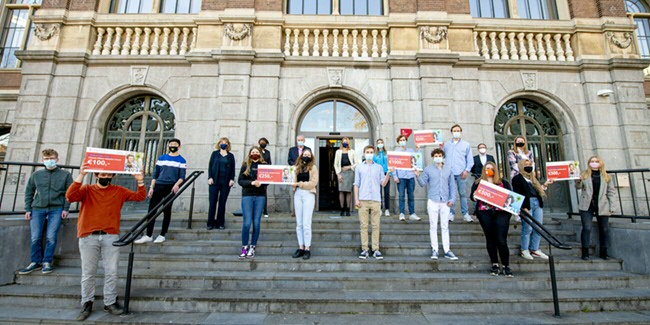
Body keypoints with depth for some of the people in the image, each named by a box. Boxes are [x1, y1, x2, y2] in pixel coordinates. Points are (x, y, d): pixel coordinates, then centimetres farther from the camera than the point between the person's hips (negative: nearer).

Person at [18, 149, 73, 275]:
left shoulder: (65, 175, 4)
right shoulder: (36, 174, 11)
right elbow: (29, 192, 14)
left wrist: (66, 209, -6)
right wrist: (28, 209, 6)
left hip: (56, 209, -2)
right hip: (38, 209, 3)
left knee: (51, 237, -6)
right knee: (35, 238, 1)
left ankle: (47, 262, 6)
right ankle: (36, 262, 15)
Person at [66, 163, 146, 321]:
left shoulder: (119, 191, 9)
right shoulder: (87, 190, 6)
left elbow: (140, 197, 6)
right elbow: (70, 196, -12)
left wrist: (140, 181, -9)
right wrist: (81, 176, -19)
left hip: (111, 237, 1)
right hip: (88, 237, -1)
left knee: (111, 272, 4)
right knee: (88, 272, 7)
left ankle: (110, 303, 16)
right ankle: (87, 303, 23)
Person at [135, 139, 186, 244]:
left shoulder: (182, 161, 2)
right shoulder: (161, 158, 13)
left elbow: (182, 176, -4)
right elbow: (155, 174, 13)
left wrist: (177, 184, -24)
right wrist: (151, 187, 5)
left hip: (170, 188, -4)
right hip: (158, 186, 4)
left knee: (167, 211, 3)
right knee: (152, 210, 2)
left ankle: (162, 235, 13)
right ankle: (148, 235, 11)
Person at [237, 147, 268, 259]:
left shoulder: (264, 165, 8)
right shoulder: (245, 165, 7)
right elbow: (240, 180, 1)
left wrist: (261, 183, -15)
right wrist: (252, 183, -14)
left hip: (260, 196, 1)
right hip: (247, 195, -1)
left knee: (256, 223, 2)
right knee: (247, 223, -6)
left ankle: (252, 247, 15)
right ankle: (244, 247, 11)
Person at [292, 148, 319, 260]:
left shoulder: (313, 167, 4)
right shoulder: (297, 167, 15)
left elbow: (313, 183, -6)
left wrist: (300, 184, -12)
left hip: (308, 194, -4)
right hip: (297, 194, 4)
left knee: (306, 223, -6)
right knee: (299, 223, 5)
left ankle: (307, 248, 2)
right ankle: (301, 247, 13)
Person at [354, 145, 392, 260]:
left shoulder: (379, 167, 13)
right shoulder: (359, 167, 11)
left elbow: (383, 184, 7)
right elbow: (356, 184, 8)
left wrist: (388, 174, -8)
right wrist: (356, 199, 0)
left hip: (376, 200, 1)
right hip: (363, 200, 0)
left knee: (376, 226, 1)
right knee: (364, 225, 1)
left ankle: (376, 249, 7)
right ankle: (364, 249, 7)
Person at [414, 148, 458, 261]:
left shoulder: (448, 169, 9)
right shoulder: (428, 169, 3)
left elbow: (452, 185, 11)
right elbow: (423, 183, -1)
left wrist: (452, 199, 3)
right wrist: (418, 176, -19)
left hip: (445, 202, 2)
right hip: (433, 201, -2)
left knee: (445, 227, 8)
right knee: (433, 226, 3)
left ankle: (447, 250, 15)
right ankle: (434, 250, 10)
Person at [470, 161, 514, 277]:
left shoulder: (503, 182, 18)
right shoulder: (478, 182, 15)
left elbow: (510, 195, 11)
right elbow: (472, 195, 6)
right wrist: (474, 197, -16)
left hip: (501, 212, 0)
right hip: (485, 212, 0)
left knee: (501, 240, -8)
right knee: (490, 239, 4)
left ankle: (506, 266, 5)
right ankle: (495, 264, 15)